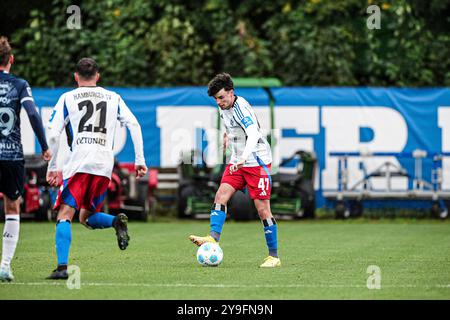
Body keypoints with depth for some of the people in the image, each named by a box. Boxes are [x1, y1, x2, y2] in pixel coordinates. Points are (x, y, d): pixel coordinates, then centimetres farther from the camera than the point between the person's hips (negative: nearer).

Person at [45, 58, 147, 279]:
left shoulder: (67, 98, 10)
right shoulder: (113, 98, 18)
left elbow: (53, 134, 2)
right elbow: (133, 125, 9)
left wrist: (52, 167, 7)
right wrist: (140, 160, 9)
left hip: (78, 163, -4)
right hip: (105, 165, 4)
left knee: (64, 215, -5)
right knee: (86, 217, 17)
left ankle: (62, 267, -20)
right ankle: (117, 221, -13)